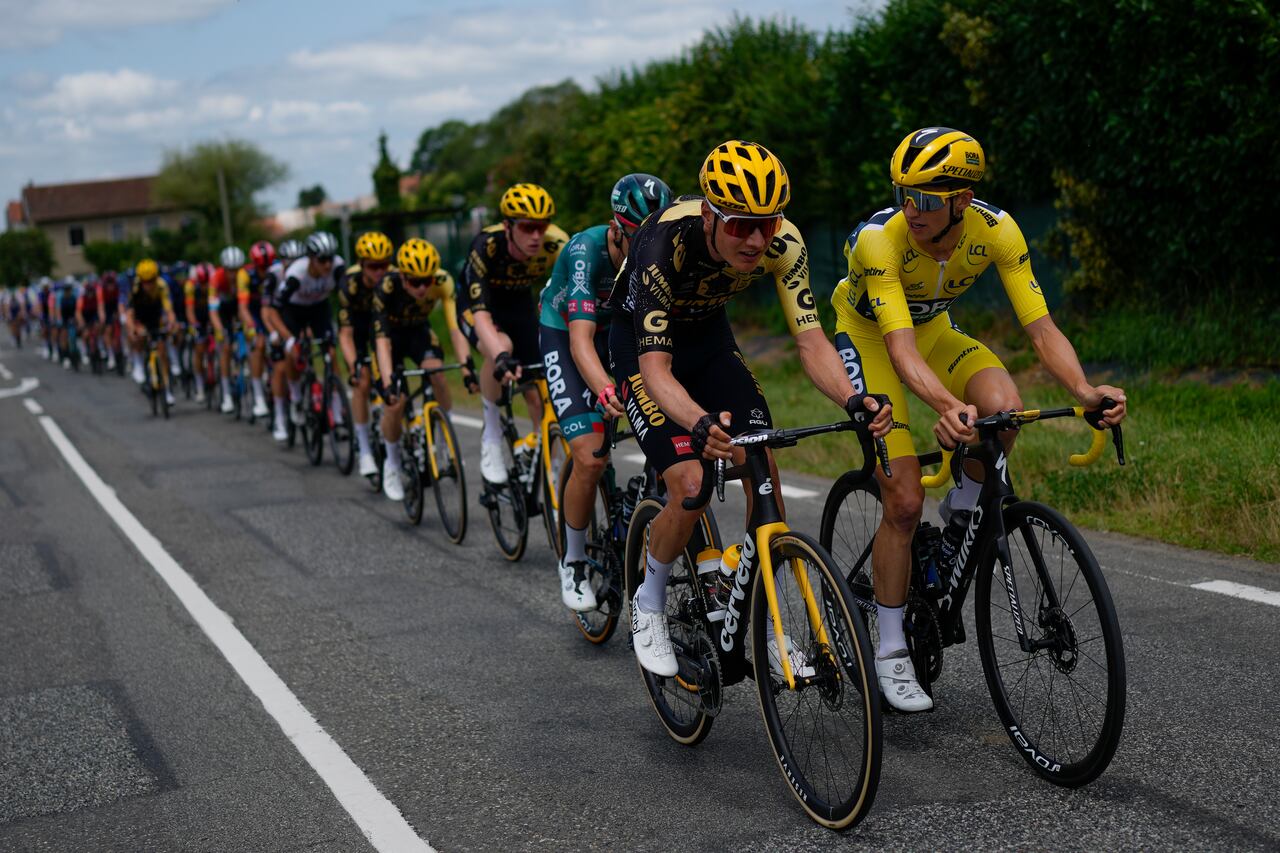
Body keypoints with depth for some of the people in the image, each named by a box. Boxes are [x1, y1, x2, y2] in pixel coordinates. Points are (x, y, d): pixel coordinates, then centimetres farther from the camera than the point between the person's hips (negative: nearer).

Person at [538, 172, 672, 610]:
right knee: (590, 456, -19)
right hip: (565, 338, -4)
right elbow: (581, 338, -42)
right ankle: (573, 563, 2)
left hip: (623, 335, 4)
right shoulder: (586, 251, -32)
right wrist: (606, 392, -61)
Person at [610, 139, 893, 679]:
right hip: (641, 344, -4)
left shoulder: (783, 243, -26)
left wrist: (852, 400, -47)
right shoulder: (664, 244, -38)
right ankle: (649, 606, 8)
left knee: (763, 469, -10)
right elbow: (655, 366, -41)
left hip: (709, 336, 4)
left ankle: (772, 632, 3)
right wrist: (700, 424, -61)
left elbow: (810, 339, -27)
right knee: (691, 488, -19)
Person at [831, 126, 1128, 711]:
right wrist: (947, 407, -62)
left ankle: (961, 515, 0)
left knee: (1003, 407, -30)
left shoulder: (996, 231, -24)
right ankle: (890, 653, 2)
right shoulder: (879, 239, -35)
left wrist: (1085, 391, -44)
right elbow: (901, 350, -44)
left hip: (934, 329, 4)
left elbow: (1041, 330, -26)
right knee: (904, 500, -13)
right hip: (867, 336, -3)